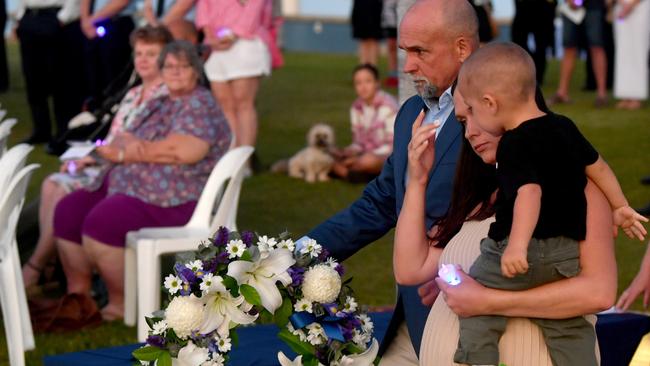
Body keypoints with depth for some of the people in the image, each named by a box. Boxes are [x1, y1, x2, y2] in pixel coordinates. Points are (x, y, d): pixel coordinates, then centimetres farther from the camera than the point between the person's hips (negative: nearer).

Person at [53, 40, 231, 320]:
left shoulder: (201, 105, -6)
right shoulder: (157, 105, 22)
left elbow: (183, 150, -21)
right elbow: (124, 139, 14)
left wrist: (123, 153, -10)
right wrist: (129, 145, -14)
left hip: (174, 198, -9)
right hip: (129, 184, 9)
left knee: (101, 222, -29)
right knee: (68, 211, -6)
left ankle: (122, 304, -15)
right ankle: (77, 295, 1)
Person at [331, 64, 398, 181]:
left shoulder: (388, 106, -12)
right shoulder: (356, 108, 6)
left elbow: (391, 145, -14)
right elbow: (358, 143, 10)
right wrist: (346, 152, -14)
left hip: (388, 157, -6)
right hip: (366, 153, 6)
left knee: (369, 160, -39)